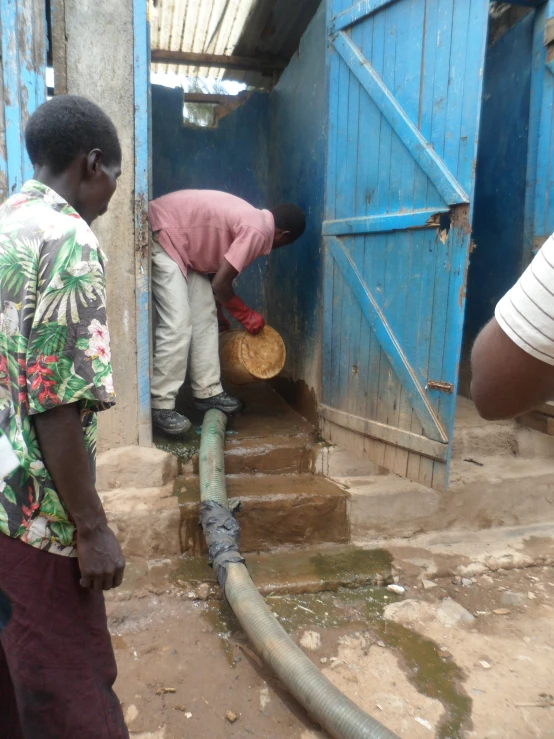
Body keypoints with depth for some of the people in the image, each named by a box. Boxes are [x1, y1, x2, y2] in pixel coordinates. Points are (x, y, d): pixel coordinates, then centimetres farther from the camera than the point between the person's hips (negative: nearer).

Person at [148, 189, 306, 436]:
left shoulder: (252, 219, 12)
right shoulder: (259, 231, -18)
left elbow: (218, 270, 20)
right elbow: (221, 283, -16)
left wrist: (218, 308, 28)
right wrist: (246, 315, -1)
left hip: (179, 239, 10)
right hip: (161, 235, -10)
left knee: (205, 315, 8)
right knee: (177, 324, -15)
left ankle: (207, 392, 16)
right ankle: (161, 406, -7)